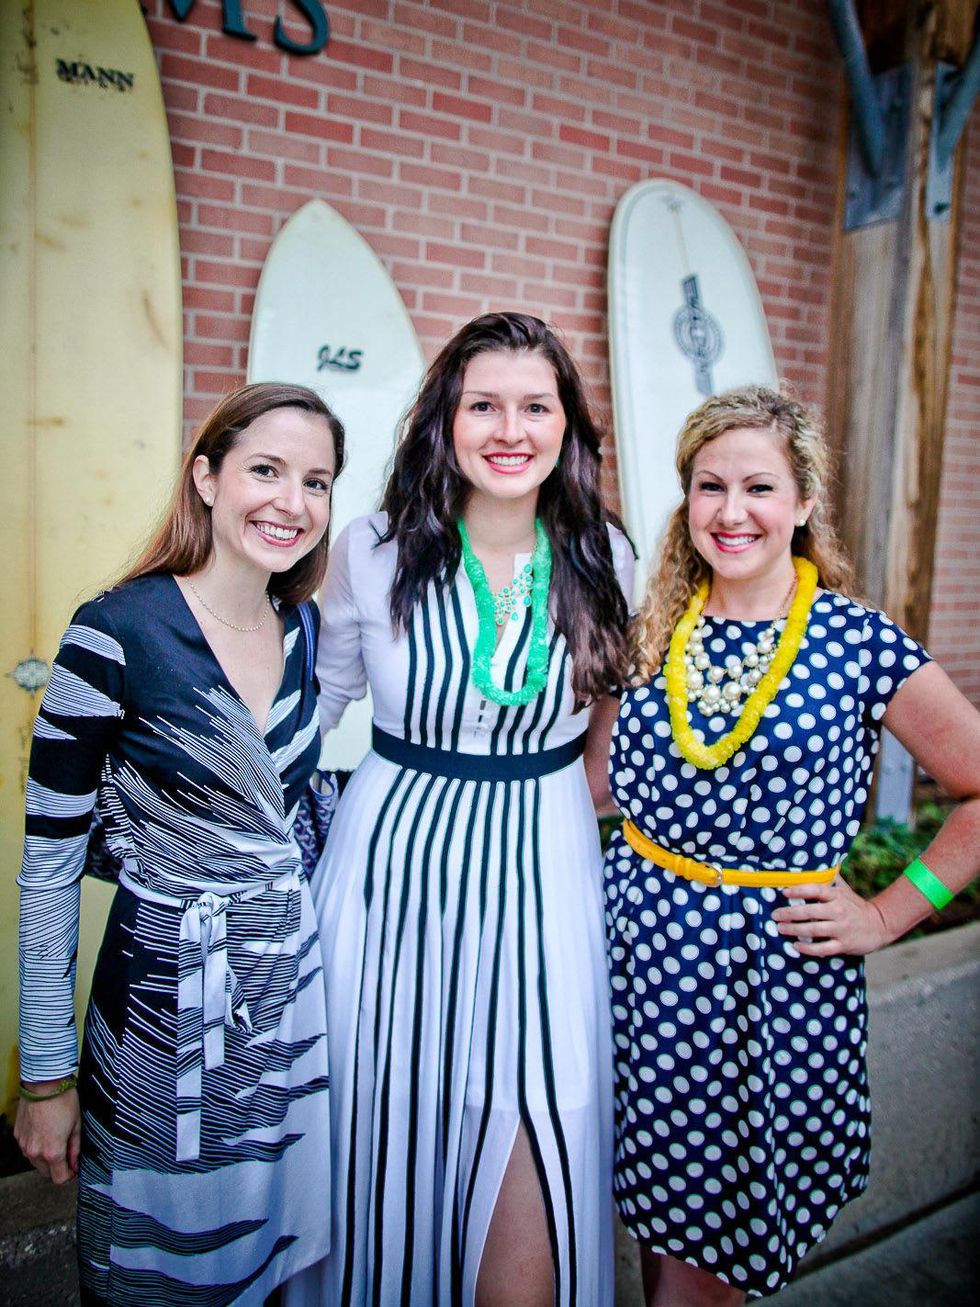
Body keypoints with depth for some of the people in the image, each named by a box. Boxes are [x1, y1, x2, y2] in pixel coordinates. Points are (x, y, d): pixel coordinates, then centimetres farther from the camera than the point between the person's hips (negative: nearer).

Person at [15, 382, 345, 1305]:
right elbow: (49, 864, -12)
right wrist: (46, 1077, -7)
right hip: (168, 999, -5)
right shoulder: (117, 633, -17)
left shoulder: (300, 627, 0)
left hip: (297, 984, 5)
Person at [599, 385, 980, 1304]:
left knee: (710, 1217, 11)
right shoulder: (654, 628, 1)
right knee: (657, 1197, 18)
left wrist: (887, 915, -4)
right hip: (643, 933, 3)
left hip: (773, 959, -3)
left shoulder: (862, 645, -9)